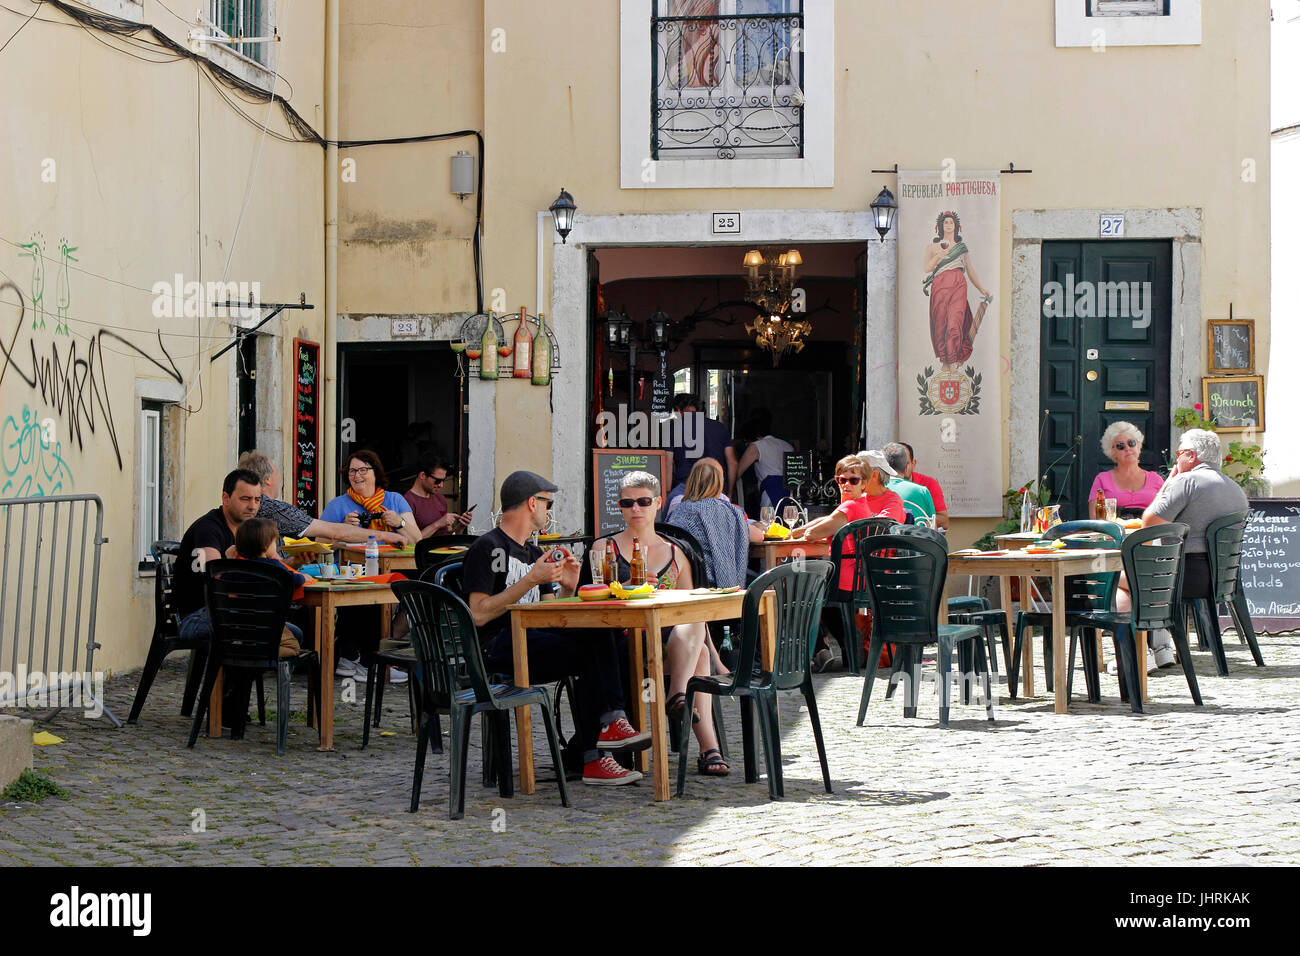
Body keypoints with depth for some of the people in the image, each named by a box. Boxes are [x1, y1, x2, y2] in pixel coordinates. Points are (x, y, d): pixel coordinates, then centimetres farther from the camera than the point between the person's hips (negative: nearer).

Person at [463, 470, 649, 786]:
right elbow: (479, 615, -14)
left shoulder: (534, 553, 25)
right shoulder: (488, 548, -2)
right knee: (591, 652, -27)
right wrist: (531, 580, -17)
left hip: (531, 639, 8)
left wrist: (568, 588, 0)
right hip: (498, 645, -8)